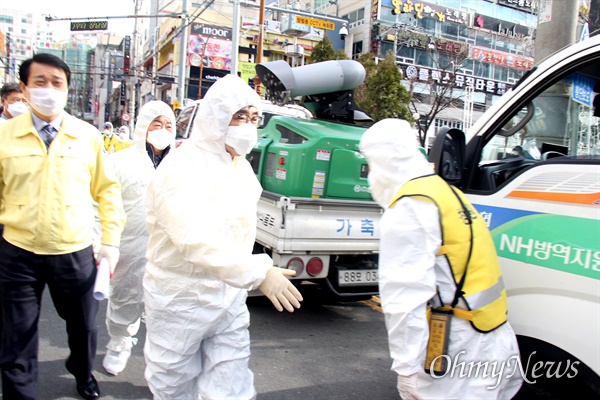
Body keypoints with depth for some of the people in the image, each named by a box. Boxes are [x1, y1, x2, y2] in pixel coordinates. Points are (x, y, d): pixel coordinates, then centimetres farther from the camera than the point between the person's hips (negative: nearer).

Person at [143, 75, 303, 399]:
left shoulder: (242, 167, 6)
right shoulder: (182, 167, -20)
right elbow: (196, 238, -33)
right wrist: (258, 272, -39)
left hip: (228, 299, 6)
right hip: (181, 300, -5)